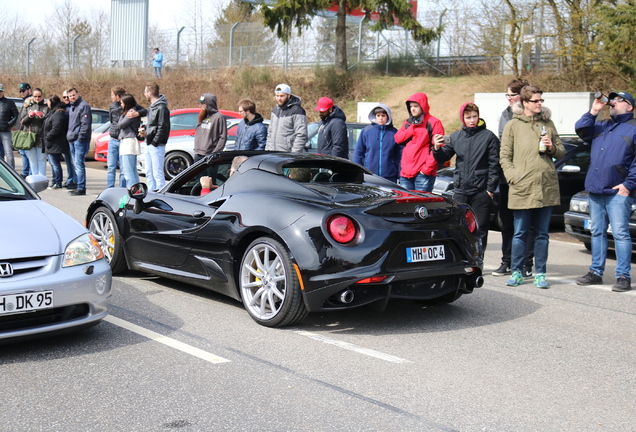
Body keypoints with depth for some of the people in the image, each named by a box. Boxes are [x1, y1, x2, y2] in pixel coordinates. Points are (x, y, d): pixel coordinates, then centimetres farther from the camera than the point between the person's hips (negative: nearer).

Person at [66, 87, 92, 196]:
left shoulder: (84, 106, -9)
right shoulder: (72, 107, 21)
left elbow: (85, 124, -16)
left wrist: (80, 136, -20)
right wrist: (69, 136, 18)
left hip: (80, 140, -10)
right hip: (72, 140, 10)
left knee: (79, 164, -12)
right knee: (76, 164, 12)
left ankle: (81, 188, -11)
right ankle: (78, 186, 17)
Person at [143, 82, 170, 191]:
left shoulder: (161, 107, -13)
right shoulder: (152, 106, 16)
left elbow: (162, 128, -17)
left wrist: (155, 142, -17)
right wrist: (145, 129, 8)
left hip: (157, 146, -10)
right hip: (149, 145, 10)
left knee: (158, 173, -9)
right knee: (149, 173, 13)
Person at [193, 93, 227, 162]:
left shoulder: (219, 117, -8)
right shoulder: (202, 116, 14)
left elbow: (223, 137, -11)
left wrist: (215, 152, -15)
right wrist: (196, 149, 9)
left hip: (210, 155, -7)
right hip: (198, 155, 7)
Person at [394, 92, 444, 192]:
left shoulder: (434, 123, -1)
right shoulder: (408, 123, 21)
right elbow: (398, 139, 6)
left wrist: (427, 168, -14)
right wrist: (413, 127, -4)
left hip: (423, 173, -6)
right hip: (406, 172, 6)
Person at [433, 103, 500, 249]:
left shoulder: (489, 136, -2)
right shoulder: (455, 136, 10)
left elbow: (494, 165, -4)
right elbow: (443, 158, 14)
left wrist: (490, 188, -9)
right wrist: (437, 148, -7)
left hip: (481, 192, -4)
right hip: (460, 191, 4)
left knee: (480, 229, 2)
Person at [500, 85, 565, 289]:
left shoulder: (548, 124, 14)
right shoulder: (513, 125, 5)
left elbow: (561, 152, 18)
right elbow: (505, 156, 2)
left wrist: (552, 148, -4)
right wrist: (513, 177, -10)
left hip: (547, 187, 3)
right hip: (522, 188, -3)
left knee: (542, 233, 8)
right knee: (520, 233, 3)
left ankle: (540, 274, 13)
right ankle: (516, 272, 13)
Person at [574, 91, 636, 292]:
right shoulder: (600, 126, 20)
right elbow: (581, 130, 8)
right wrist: (593, 112, 1)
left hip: (618, 192, -6)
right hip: (595, 189, 6)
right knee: (597, 232, 11)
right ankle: (596, 272, 18)